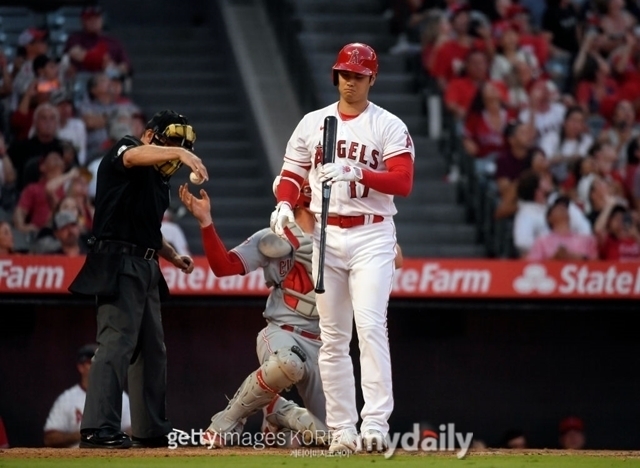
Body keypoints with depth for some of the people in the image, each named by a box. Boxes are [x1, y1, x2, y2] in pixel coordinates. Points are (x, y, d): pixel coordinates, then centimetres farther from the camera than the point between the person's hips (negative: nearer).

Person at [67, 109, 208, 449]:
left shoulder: (159, 176, 20)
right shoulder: (123, 150, -5)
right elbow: (133, 156, -31)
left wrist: (171, 255, 10)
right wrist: (179, 152, -47)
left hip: (146, 268, 10)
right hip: (119, 264, -10)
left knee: (153, 349, 13)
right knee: (117, 341, -20)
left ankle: (152, 430, 21)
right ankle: (98, 428, -28)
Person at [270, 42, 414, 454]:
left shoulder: (390, 127, -1)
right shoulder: (313, 123, 11)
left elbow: (403, 181, -11)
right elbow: (292, 173, 14)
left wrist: (356, 174, -24)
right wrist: (285, 204, -7)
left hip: (372, 236, -4)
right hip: (326, 234, 4)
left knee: (370, 325, -18)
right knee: (332, 337, 5)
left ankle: (376, 424, -23)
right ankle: (341, 430, 9)